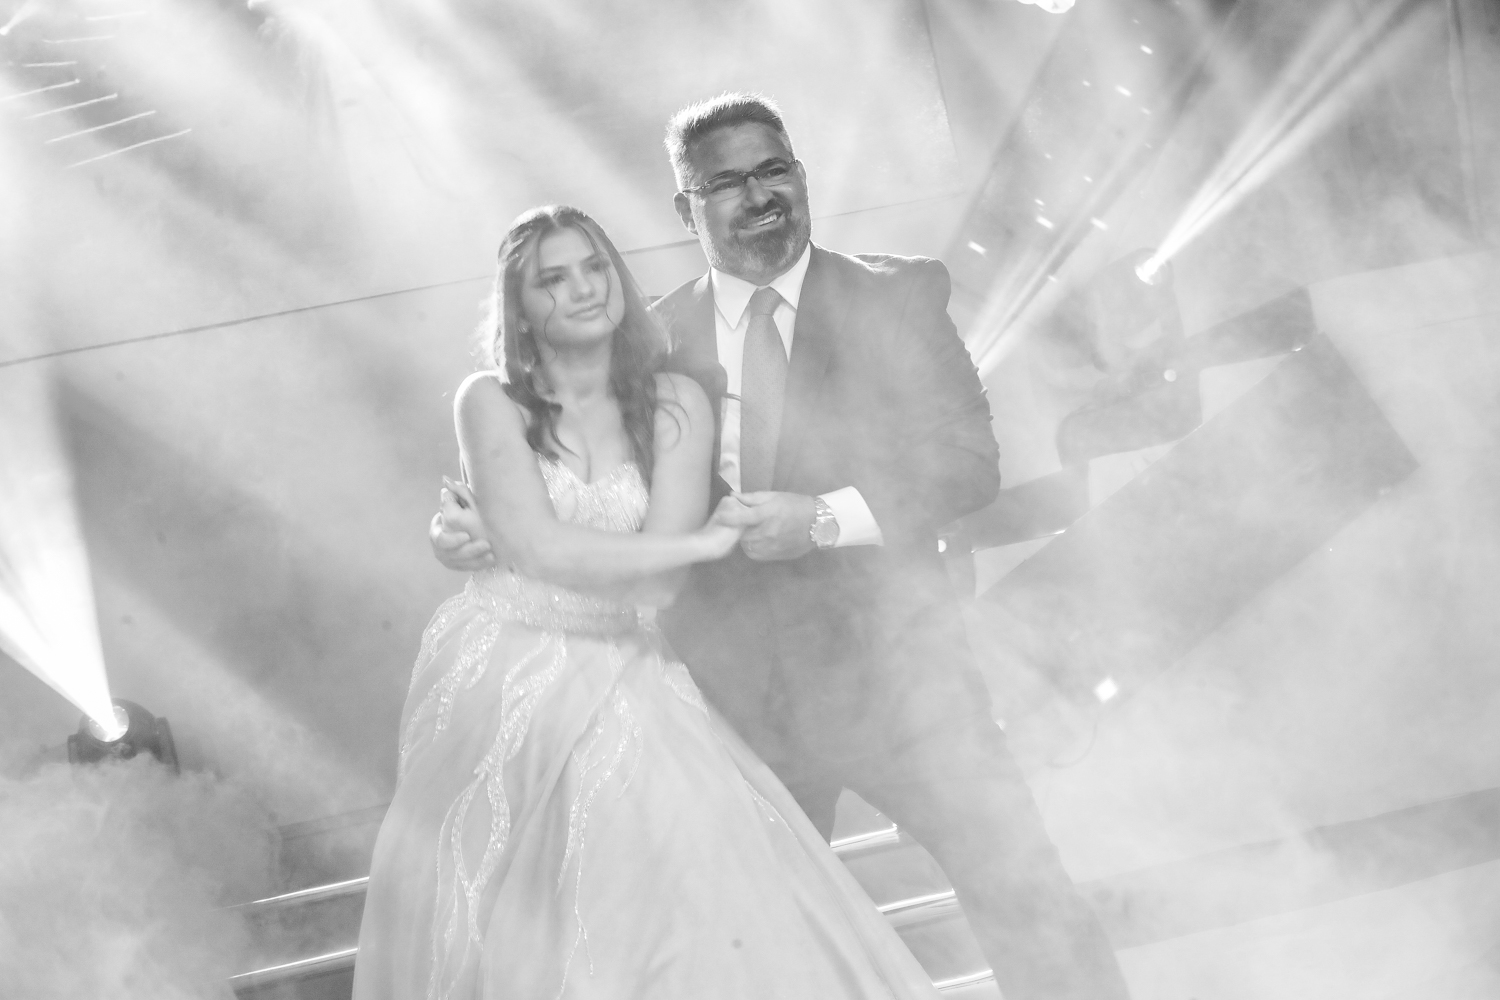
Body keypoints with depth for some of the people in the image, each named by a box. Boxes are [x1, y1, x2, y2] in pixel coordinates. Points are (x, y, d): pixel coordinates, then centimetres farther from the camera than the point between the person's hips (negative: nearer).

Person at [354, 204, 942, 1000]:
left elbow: (656, 582, -9)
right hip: (498, 686, -1)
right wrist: (704, 543, -13)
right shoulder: (491, 401, -3)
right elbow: (536, 548, -16)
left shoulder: (675, 404, 0)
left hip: (616, 688, 1)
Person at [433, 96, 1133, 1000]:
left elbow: (969, 460, -8)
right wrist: (476, 529, -7)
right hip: (733, 684, 2)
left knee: (1025, 890, -8)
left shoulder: (897, 295, 0)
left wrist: (825, 519, -21)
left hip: (887, 661, -2)